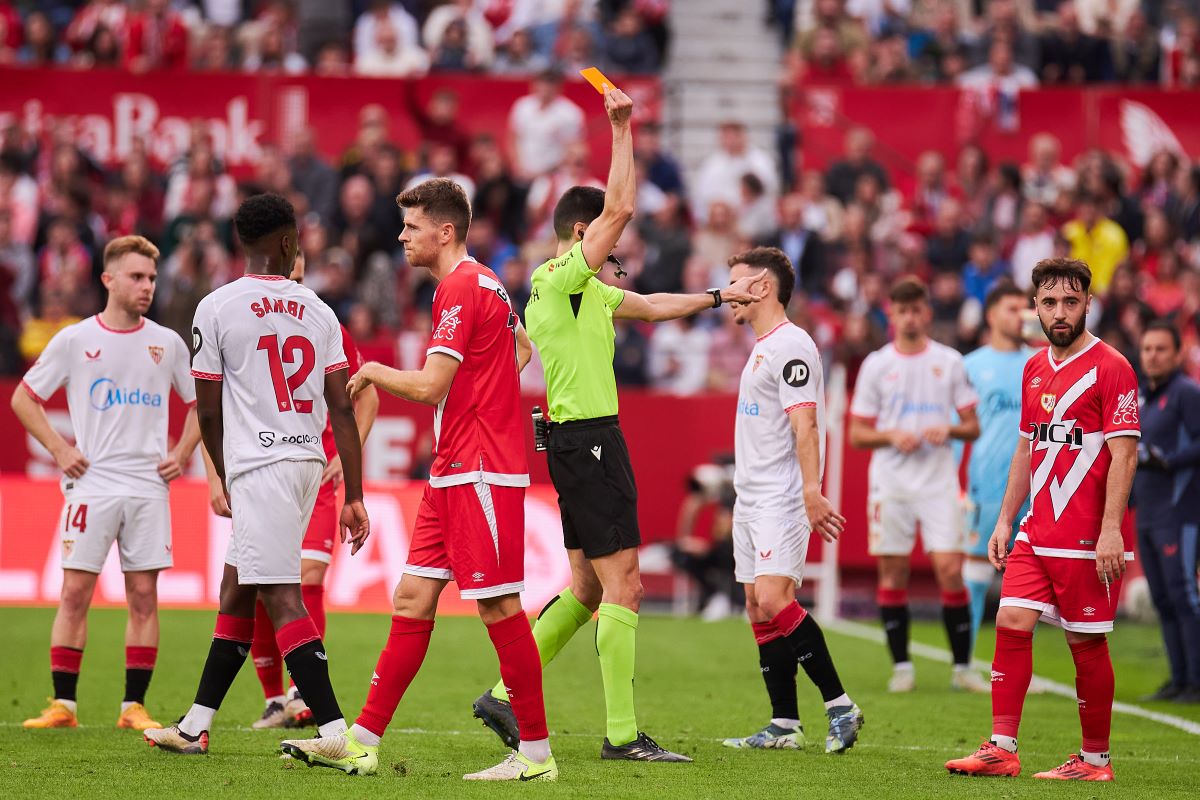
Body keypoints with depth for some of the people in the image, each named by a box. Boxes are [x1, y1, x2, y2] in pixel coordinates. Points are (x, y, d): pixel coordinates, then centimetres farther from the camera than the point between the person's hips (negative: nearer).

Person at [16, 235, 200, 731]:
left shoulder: (167, 343, 7)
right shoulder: (74, 340, 1)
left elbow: (199, 403, 20)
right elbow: (23, 398, 7)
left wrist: (183, 453, 6)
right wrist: (59, 450, -2)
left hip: (148, 486, 2)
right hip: (91, 483, -2)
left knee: (144, 595, 0)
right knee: (75, 592, -5)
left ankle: (134, 707, 5)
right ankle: (62, 705, -1)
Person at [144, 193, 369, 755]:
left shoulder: (217, 308, -4)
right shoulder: (316, 311, 7)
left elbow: (208, 413, 0)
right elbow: (342, 410, 4)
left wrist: (225, 480, 17)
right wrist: (354, 498, 6)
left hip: (257, 463, -6)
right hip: (310, 461, 6)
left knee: (281, 597, -10)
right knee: (236, 587, 16)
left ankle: (335, 731, -19)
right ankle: (195, 726, 23)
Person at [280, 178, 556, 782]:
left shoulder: (461, 288, -14)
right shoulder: (479, 283, 17)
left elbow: (430, 386, -19)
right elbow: (523, 344, 33)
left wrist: (372, 372, -3)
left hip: (479, 475, -10)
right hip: (452, 475, 10)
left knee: (499, 608, -7)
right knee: (412, 599, 7)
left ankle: (536, 753, -1)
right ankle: (362, 742, 8)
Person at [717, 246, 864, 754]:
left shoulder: (790, 345, -12)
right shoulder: (761, 348, 19)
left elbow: (805, 425, -20)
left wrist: (811, 492, -28)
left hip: (782, 498, -10)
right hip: (751, 499, 10)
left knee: (773, 600, -19)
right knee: (759, 610, 6)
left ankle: (840, 705, -13)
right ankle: (784, 726, 9)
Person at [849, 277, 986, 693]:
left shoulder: (949, 362, 6)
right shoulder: (876, 365, 5)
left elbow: (973, 426, 8)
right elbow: (857, 433, 6)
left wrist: (949, 430, -13)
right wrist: (891, 436, -12)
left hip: (939, 481, -1)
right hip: (890, 482, 1)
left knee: (949, 569, -9)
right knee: (893, 572, 2)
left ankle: (963, 666, -1)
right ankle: (901, 666, 11)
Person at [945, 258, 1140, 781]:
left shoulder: (1110, 369, -8)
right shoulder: (1035, 369, 14)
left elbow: (1124, 455, -13)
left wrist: (1110, 530, -20)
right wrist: (1005, 520, 16)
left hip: (1086, 540, -7)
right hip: (1036, 535, 7)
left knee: (1086, 642, -1)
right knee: (1011, 623, -2)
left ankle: (1095, 760, 10)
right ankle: (1002, 749, 1)